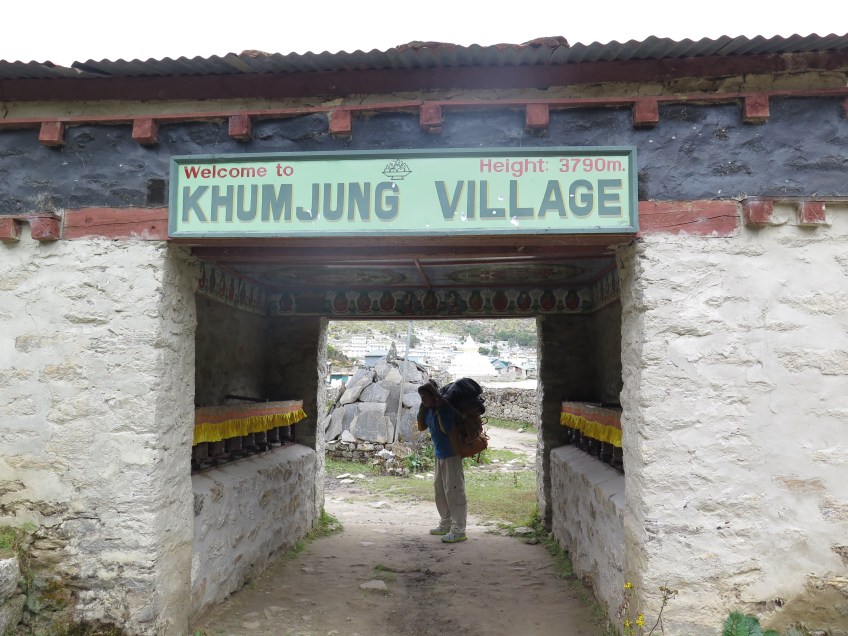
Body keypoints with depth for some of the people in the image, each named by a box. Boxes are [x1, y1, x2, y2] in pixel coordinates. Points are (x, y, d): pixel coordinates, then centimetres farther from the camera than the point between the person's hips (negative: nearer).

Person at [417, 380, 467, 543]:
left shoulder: (446, 408, -21)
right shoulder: (430, 409, 3)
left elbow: (446, 428, -32)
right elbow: (421, 427, 12)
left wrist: (439, 408, -28)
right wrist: (422, 408, 2)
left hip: (451, 455, -9)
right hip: (440, 455, 9)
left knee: (454, 492, -5)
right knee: (440, 490, 17)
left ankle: (459, 530, 1)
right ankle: (446, 524, 30)